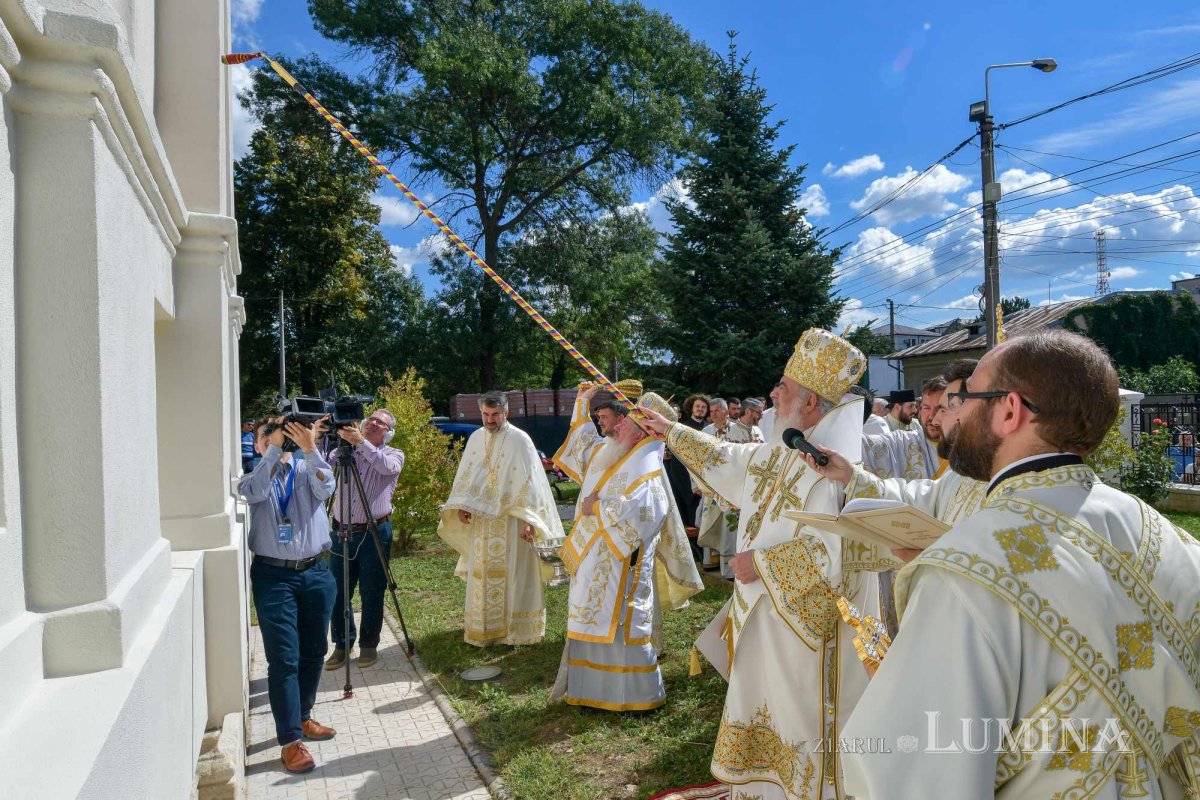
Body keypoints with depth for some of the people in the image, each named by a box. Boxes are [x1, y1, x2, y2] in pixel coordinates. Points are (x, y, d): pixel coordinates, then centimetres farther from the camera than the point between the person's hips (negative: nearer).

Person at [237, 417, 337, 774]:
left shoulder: (307, 469, 7)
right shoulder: (254, 475, 5)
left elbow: (326, 488, -15)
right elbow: (255, 491, -19)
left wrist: (309, 449, -26)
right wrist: (274, 449, -21)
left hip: (316, 572, 3)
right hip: (274, 575, -3)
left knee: (313, 652, 13)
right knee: (284, 659, -6)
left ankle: (303, 717, 31)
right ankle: (290, 740, -1)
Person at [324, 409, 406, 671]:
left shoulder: (394, 454, 3)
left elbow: (387, 466, -21)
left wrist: (360, 442, -29)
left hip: (375, 532, -3)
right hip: (341, 532, 3)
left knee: (371, 594, 5)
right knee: (337, 592, 8)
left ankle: (369, 645, 21)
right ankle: (342, 644, 25)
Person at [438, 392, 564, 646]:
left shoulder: (520, 440, -10)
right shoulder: (475, 439, 8)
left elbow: (529, 481, -13)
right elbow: (465, 475, 14)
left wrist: (526, 518, -18)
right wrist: (461, 506, 2)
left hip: (510, 520, -5)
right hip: (481, 519, 5)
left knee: (511, 573, 1)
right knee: (481, 573, 10)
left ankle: (514, 628, 12)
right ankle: (482, 626, 22)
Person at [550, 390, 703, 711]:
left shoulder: (646, 469, -16)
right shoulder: (608, 454, 10)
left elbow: (633, 509, -32)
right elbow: (583, 440, 30)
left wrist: (597, 506, -19)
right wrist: (583, 401, 26)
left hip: (620, 564, -9)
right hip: (594, 562, 9)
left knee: (619, 623, -1)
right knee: (595, 621, 15)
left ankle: (633, 692, 12)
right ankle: (593, 686, 27)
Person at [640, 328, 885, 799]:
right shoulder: (788, 452, 5)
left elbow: (834, 551, -33)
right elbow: (733, 460, 20)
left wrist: (762, 563, -21)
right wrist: (672, 432, 23)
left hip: (805, 625, -10)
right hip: (768, 616, 10)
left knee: (799, 719, 7)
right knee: (770, 714, 23)